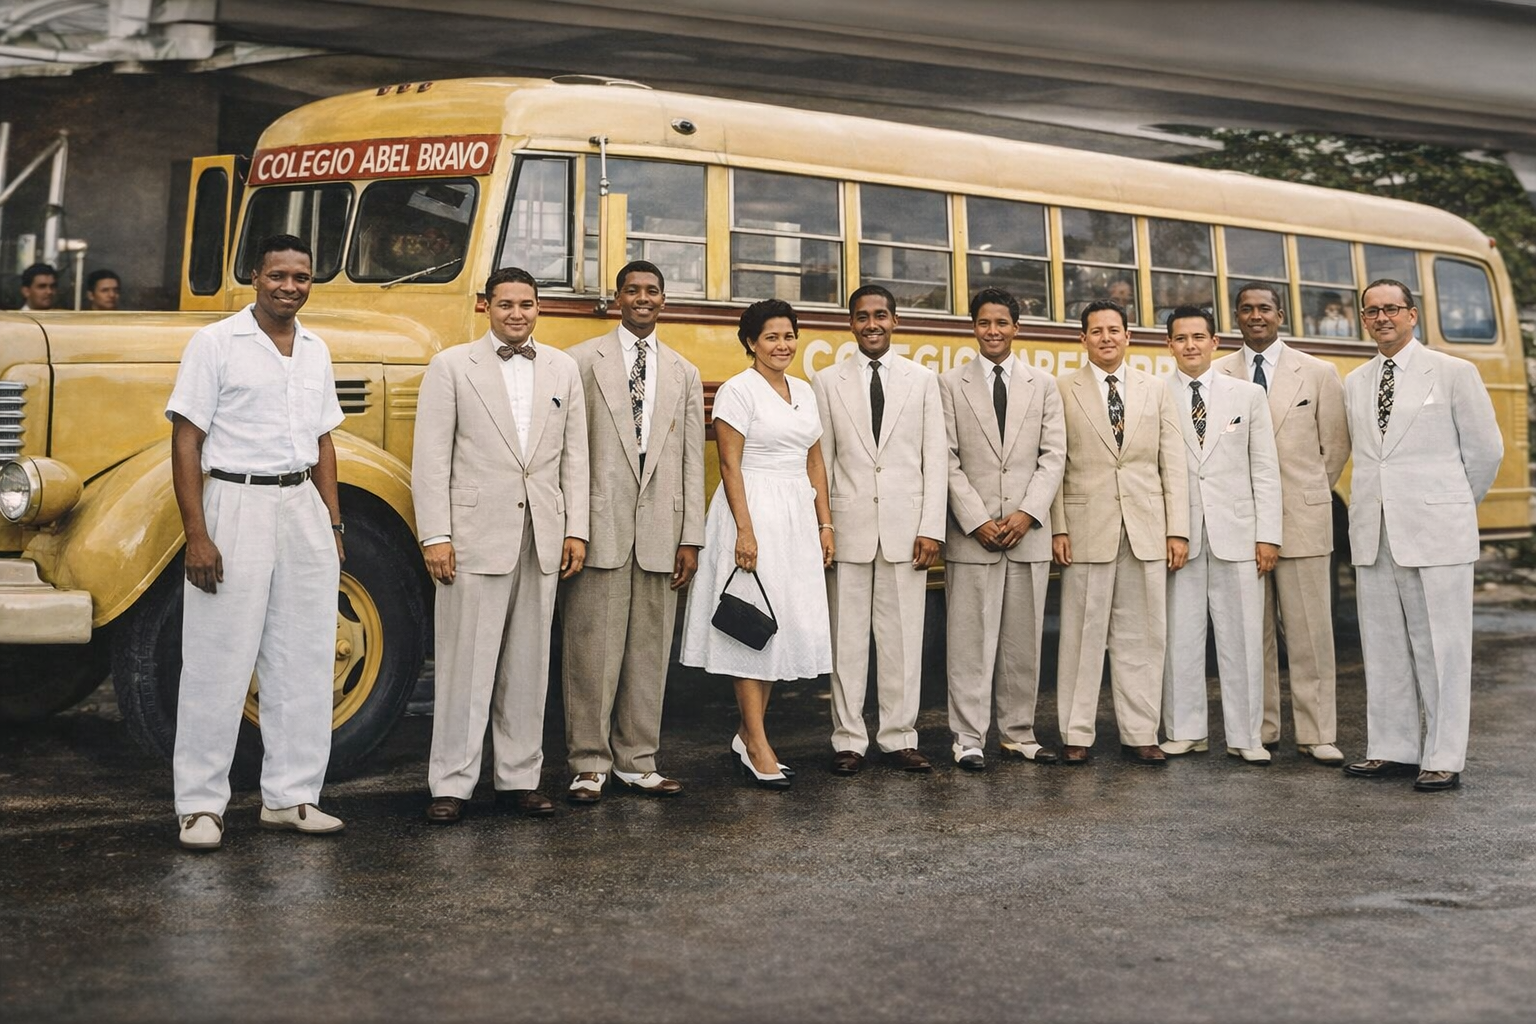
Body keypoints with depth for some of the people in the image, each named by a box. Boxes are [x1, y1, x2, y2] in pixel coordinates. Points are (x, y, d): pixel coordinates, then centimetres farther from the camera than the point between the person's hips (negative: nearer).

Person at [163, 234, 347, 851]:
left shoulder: (315, 351, 12)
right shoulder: (216, 343, -5)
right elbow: (186, 442, -8)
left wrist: (334, 526, 12)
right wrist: (196, 536, -15)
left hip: (303, 508, 6)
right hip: (236, 505, -6)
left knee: (304, 660, 8)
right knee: (220, 661, -3)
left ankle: (289, 797, 17)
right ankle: (200, 806, 5)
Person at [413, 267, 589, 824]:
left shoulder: (563, 368, 11)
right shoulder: (451, 366, 1)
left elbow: (575, 456, 11)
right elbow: (431, 458, -3)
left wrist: (576, 529, 4)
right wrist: (435, 536, -10)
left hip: (542, 538, 4)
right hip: (476, 536, -4)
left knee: (528, 663, 9)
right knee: (466, 662, -1)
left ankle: (518, 778, 17)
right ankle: (451, 784, 6)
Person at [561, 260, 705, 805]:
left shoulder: (684, 374, 14)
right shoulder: (582, 361, 3)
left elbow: (692, 460, 12)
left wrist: (691, 537, 6)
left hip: (659, 531, 3)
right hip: (600, 525, -3)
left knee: (650, 648, 7)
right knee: (591, 645, -1)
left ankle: (636, 760, 15)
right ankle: (589, 764, 8)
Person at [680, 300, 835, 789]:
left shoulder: (804, 391, 14)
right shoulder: (738, 390, -6)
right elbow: (730, 465, -11)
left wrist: (824, 524, 11)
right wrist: (744, 529, -17)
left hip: (797, 517, 7)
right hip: (754, 511, -7)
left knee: (788, 625, 7)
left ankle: (748, 732, 16)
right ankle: (756, 743, 1)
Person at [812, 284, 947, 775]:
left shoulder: (923, 380, 8)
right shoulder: (828, 381, 7)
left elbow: (935, 458, 5)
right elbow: (821, 459, 6)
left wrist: (931, 528, -3)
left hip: (906, 526, 1)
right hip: (849, 525, 0)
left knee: (903, 636, 4)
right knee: (847, 637, 3)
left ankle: (899, 737, 12)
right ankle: (848, 740, 10)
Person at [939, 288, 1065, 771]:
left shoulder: (1044, 385, 11)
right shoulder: (950, 384, 4)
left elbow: (1054, 455, 5)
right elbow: (948, 460, -1)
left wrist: (1027, 514, -8)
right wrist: (978, 521, -10)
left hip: (1028, 531, 2)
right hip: (971, 532, -2)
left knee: (1024, 638, 7)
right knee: (970, 638, -2)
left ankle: (1018, 733, 15)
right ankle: (968, 737, 3)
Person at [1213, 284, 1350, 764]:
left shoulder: (1319, 374, 5)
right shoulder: (1216, 376, 6)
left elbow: (1336, 445, 10)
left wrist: (1308, 493, 9)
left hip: (1302, 519, -1)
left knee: (1310, 630, 0)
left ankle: (1316, 734, 5)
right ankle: (1260, 729, 14)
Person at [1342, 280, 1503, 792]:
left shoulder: (1453, 373, -1)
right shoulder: (1355, 383, 13)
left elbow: (1485, 449, 4)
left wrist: (1454, 505, 12)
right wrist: (1384, 501, 11)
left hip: (1435, 533, -5)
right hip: (1373, 535, 5)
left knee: (1440, 647, -1)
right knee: (1383, 647, 8)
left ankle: (1444, 760, 4)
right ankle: (1392, 750, 16)